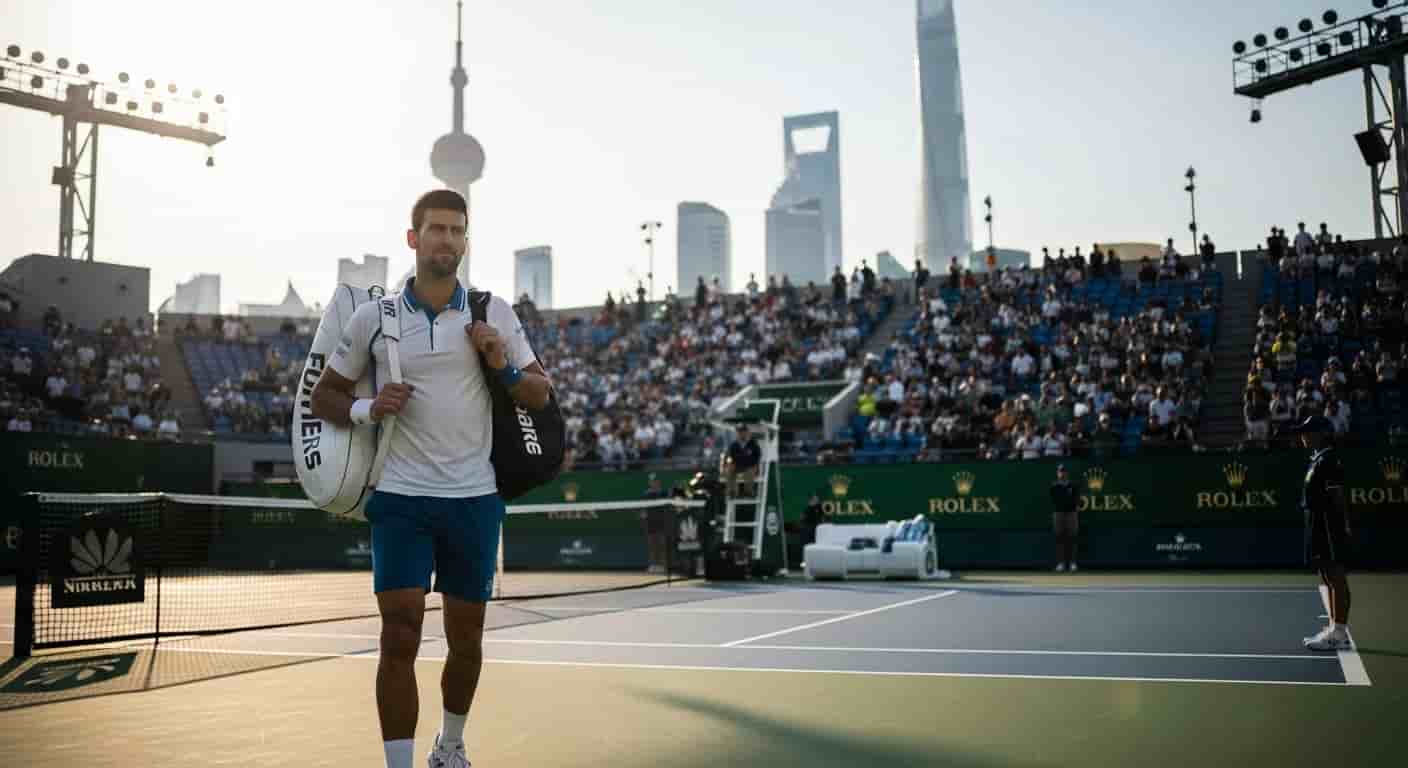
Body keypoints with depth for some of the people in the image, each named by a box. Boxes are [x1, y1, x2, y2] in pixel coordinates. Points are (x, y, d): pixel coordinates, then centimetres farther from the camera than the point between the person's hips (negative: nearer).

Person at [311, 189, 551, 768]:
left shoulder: (493, 312, 4)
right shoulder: (373, 318, 1)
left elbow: (540, 394, 8)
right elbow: (325, 396, 10)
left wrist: (503, 367, -12)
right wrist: (366, 410, -11)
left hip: (474, 498, 2)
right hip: (400, 498, -1)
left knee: (466, 639, 13)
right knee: (400, 639, -8)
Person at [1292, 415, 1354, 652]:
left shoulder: (1328, 459, -13)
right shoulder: (1318, 459, 16)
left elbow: (1338, 494, -19)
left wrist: (1344, 525, -23)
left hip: (1329, 527, -10)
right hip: (1320, 526, 10)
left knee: (1336, 578, -6)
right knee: (1328, 579, 14)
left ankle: (1340, 633, -3)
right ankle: (1334, 629, 22)